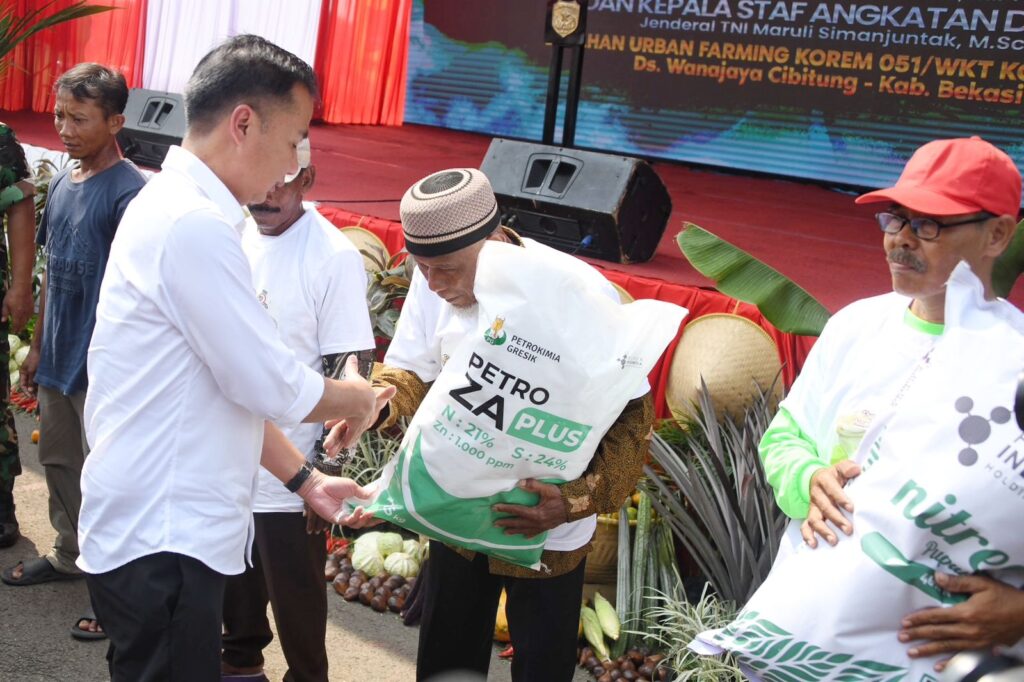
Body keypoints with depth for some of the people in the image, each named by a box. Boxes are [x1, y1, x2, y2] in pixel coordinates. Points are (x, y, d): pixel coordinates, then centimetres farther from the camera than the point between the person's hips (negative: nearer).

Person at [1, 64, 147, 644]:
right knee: (59, 462, 20)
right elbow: (53, 271, 14)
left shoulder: (130, 192, -17)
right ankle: (70, 557, 39)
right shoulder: (62, 184, 7)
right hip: (59, 359, 8)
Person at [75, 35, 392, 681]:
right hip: (160, 541, -9)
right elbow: (272, 386, -19)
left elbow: (230, 385, 14)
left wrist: (305, 479, 13)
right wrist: (359, 400, 0)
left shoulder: (177, 207, 11)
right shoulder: (194, 223, -21)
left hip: (168, 528, 9)